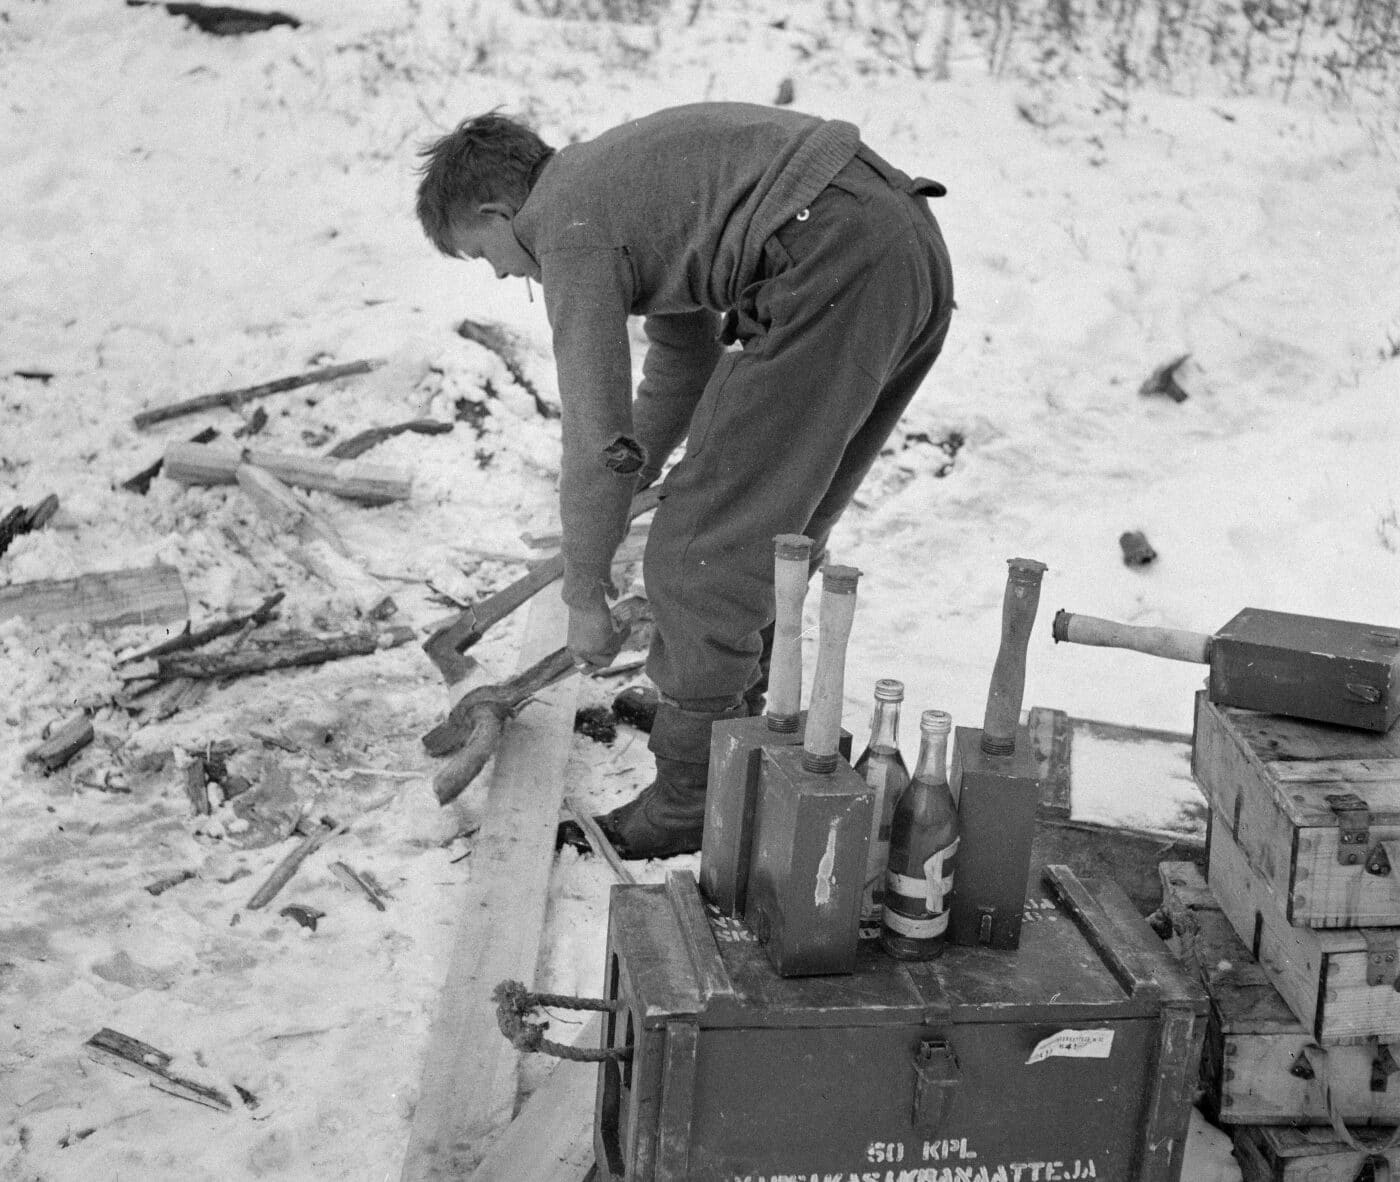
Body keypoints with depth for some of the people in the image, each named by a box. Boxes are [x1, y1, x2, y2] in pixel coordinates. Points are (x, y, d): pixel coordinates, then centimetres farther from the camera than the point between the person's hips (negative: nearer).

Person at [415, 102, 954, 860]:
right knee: (773, 531, 22)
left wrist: (585, 597, 8)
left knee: (705, 548, -2)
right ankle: (736, 716, 35)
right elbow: (684, 355, 40)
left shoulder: (569, 224, 0)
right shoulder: (617, 175, 29)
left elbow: (595, 433, -3)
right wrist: (635, 484, 50)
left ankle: (696, 800, 6)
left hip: (832, 269, -10)